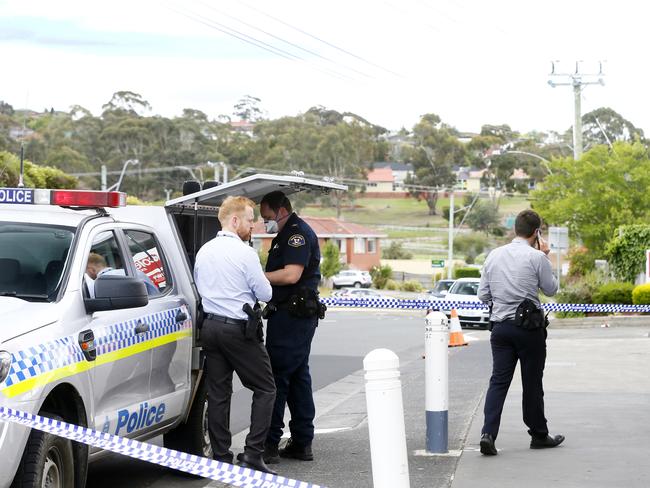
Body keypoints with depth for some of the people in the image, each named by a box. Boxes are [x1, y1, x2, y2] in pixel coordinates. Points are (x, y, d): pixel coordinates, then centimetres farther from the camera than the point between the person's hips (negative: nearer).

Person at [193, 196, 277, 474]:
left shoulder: (203, 251, 9)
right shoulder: (245, 253, -12)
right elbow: (265, 293, -7)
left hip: (210, 325, 7)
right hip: (238, 329, -7)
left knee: (218, 393, 9)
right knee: (265, 389, 2)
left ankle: (221, 456, 10)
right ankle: (253, 453, -7)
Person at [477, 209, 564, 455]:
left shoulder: (494, 255, 5)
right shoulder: (537, 257, -10)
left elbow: (483, 295, 8)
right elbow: (551, 289, 3)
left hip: (500, 326, 4)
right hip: (529, 327, -4)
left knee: (499, 381, 3)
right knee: (532, 383, 8)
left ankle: (488, 433, -12)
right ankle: (539, 435, 21)